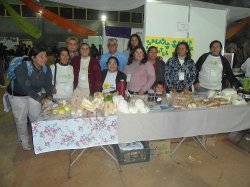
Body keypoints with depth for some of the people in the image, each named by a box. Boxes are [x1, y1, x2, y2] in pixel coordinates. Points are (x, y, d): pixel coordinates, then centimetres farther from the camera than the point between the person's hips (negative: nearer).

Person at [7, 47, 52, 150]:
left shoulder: (46, 69, -20)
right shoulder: (21, 68, -35)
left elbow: (48, 84, -15)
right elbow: (26, 89, -37)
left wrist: (49, 96, -34)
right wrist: (41, 100, -42)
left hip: (34, 93, 4)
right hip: (17, 95, -3)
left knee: (36, 117, 13)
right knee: (21, 119, 10)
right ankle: (24, 140, 34)